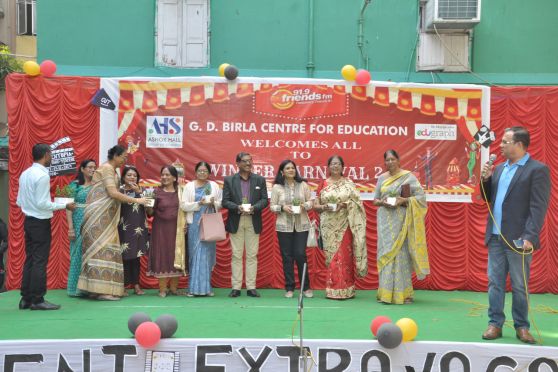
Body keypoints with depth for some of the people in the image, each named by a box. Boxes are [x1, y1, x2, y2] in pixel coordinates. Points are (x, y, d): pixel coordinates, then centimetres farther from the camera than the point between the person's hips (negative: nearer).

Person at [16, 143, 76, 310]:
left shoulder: (25, 174, 8)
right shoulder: (42, 175, -17)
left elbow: (19, 202, 10)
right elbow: (42, 203, -20)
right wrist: (64, 205, -13)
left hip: (28, 220, 8)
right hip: (40, 223, -8)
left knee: (29, 260, 12)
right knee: (40, 262, -3)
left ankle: (26, 298, 16)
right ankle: (37, 300, 1)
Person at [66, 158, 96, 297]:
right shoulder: (74, 185, 1)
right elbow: (69, 207, -3)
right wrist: (70, 227, -11)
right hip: (79, 223, -3)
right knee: (78, 253, 0)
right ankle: (76, 287, 6)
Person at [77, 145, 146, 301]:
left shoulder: (111, 170, 19)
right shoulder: (106, 168, -9)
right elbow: (113, 193, -18)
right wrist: (135, 200, -13)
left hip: (106, 217, 9)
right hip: (99, 216, -9)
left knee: (105, 250, 5)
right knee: (102, 250, -10)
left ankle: (97, 289, 6)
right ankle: (101, 290, -10)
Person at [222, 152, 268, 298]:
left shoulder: (260, 180, 7)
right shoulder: (229, 180, 4)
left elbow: (264, 200, 3)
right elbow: (225, 201, 0)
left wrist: (254, 208, -16)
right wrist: (237, 207, -18)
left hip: (253, 222, 1)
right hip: (236, 222, -1)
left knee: (252, 255, 3)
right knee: (236, 255, 3)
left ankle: (251, 287, 8)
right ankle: (236, 287, 8)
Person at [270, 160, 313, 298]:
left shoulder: (303, 185, 5)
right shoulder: (277, 187, 1)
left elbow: (311, 201, 9)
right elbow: (272, 206, 2)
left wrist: (304, 206, -12)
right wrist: (282, 207, -15)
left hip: (302, 225, 0)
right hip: (284, 226, 0)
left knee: (300, 255, -4)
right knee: (287, 256, 3)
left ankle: (306, 287, 10)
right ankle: (289, 288, 13)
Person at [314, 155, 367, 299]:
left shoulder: (348, 183, 6)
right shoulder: (323, 184, 9)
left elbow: (357, 202, -1)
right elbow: (315, 205, 8)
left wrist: (344, 205, -17)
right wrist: (323, 207, -13)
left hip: (344, 225, -1)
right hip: (329, 226, 1)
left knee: (344, 255, -5)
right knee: (331, 255, 1)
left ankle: (344, 290, 0)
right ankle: (332, 290, 5)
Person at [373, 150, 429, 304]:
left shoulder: (408, 176, 0)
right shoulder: (381, 178, 12)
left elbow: (421, 196, -3)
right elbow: (375, 199, 15)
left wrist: (404, 200, -16)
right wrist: (382, 202, -6)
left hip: (401, 220, -3)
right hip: (385, 221, 4)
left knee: (401, 253, -5)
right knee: (385, 254, 1)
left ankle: (403, 293, 2)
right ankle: (386, 293, 6)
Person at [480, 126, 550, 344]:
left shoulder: (537, 170, -7)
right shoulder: (499, 168, 14)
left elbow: (538, 207, -13)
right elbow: (489, 199, 19)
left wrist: (529, 237, -21)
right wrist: (486, 179, 2)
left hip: (518, 238, -6)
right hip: (496, 237, 6)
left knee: (519, 286, 4)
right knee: (495, 283, 8)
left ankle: (521, 327, 15)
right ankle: (495, 324, 15)